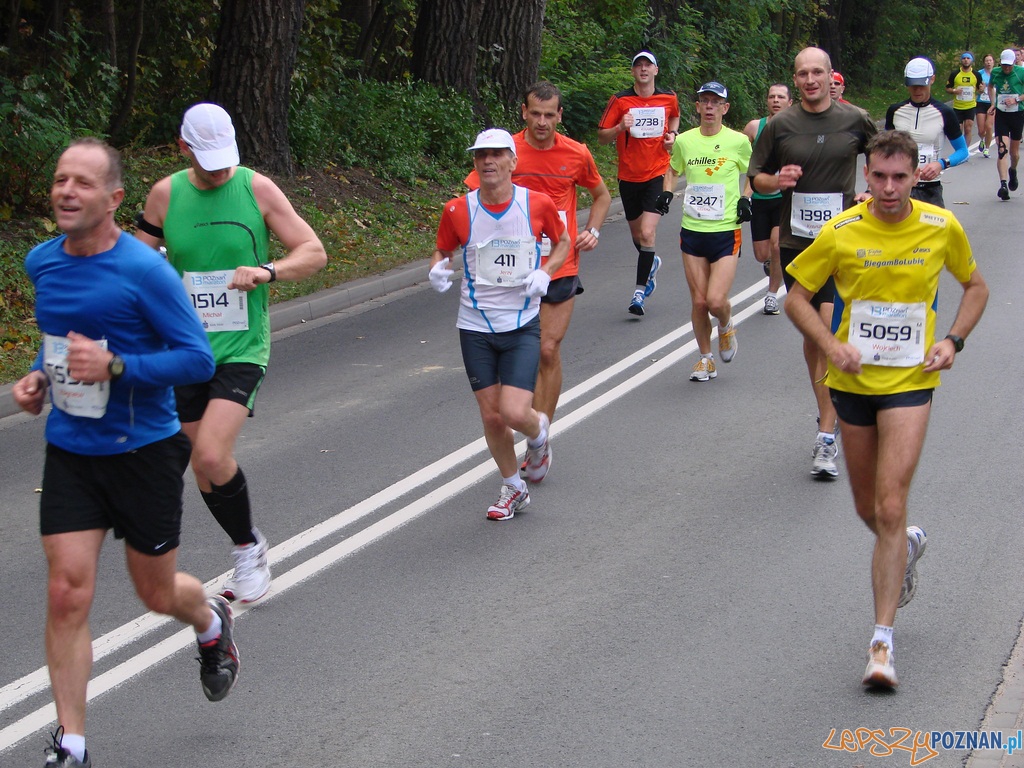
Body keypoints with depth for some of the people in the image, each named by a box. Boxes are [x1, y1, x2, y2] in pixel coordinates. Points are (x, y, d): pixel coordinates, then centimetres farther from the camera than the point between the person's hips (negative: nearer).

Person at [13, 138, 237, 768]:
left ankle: (212, 623, 50)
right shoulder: (42, 263, 1)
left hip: (144, 450, -4)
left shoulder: (145, 271, -17)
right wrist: (40, 376, 2)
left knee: (158, 594, 12)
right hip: (69, 451, 4)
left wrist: (114, 367, -27)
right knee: (68, 593, -7)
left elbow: (199, 360, -17)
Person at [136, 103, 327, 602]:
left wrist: (267, 271, -20)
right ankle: (248, 551, 27)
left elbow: (314, 252, -3)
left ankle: (248, 547, 3)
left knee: (212, 454, -20)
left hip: (242, 349, -4)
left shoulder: (257, 188, -5)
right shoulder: (165, 195, 1)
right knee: (202, 466, 7)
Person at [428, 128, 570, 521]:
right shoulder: (457, 211, -6)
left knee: (514, 413, -14)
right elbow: (442, 251, 10)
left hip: (523, 326, -1)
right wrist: (438, 269, -13)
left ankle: (540, 433, 24)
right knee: (491, 416, 5)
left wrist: (545, 272, -8)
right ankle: (513, 489, 29)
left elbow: (563, 242, 11)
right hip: (475, 327, 2)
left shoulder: (538, 204, -7)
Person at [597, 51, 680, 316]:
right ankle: (651, 263, 49)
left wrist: (672, 133, 5)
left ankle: (639, 291, -9)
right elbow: (602, 136, -2)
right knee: (636, 234, 16)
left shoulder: (669, 98, 1)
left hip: (657, 175, -1)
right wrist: (620, 127, -22)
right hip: (629, 176, 2)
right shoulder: (620, 101, -4)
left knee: (647, 233, -16)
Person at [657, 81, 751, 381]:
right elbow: (673, 170, 22)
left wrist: (746, 199, -3)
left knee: (716, 300, -13)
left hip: (726, 232, -3)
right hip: (692, 230, 3)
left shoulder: (738, 141, -4)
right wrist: (666, 192, 3)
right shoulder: (684, 140, 3)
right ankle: (706, 358, 23)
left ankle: (726, 327, 22)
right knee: (698, 301, 5)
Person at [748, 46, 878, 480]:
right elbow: (755, 176, 9)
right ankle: (828, 414, 28)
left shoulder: (855, 120, 1)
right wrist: (777, 180, -12)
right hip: (795, 241, 2)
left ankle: (826, 437, -12)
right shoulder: (780, 125, 1)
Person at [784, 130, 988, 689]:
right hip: (853, 381, 2)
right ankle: (907, 545, 51)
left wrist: (953, 340, -5)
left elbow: (976, 287, 11)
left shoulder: (942, 228, -6)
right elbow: (797, 297, 2)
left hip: (910, 382, -2)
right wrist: (831, 345, -15)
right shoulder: (841, 233, -8)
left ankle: (883, 639, -9)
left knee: (890, 509, -13)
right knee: (869, 510, 14)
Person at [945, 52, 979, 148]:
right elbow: (947, 89, 4)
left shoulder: (976, 75, 2)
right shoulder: (954, 74, -2)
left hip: (971, 107, 0)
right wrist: (954, 91, -17)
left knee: (968, 130, -5)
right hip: (957, 107, 0)